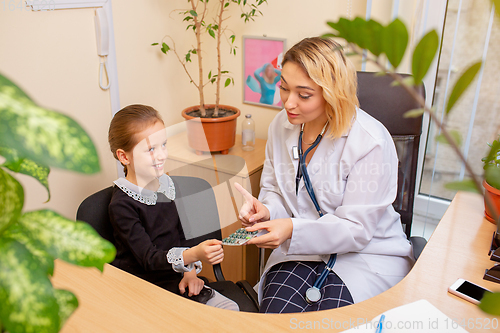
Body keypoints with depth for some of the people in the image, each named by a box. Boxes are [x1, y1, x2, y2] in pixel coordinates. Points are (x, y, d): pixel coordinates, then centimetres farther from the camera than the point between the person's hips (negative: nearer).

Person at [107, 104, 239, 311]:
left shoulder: (167, 184, 5)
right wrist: (194, 255, -38)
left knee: (230, 310, -9)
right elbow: (149, 258, -23)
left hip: (176, 279, 6)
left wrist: (190, 270, 1)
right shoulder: (121, 204, -17)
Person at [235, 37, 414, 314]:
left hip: (365, 253, -3)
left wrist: (294, 229, -32)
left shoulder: (372, 142, -20)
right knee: (275, 313, -20)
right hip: (302, 248, 4)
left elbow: (356, 228, -18)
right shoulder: (281, 125, -2)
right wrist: (266, 210, -15)